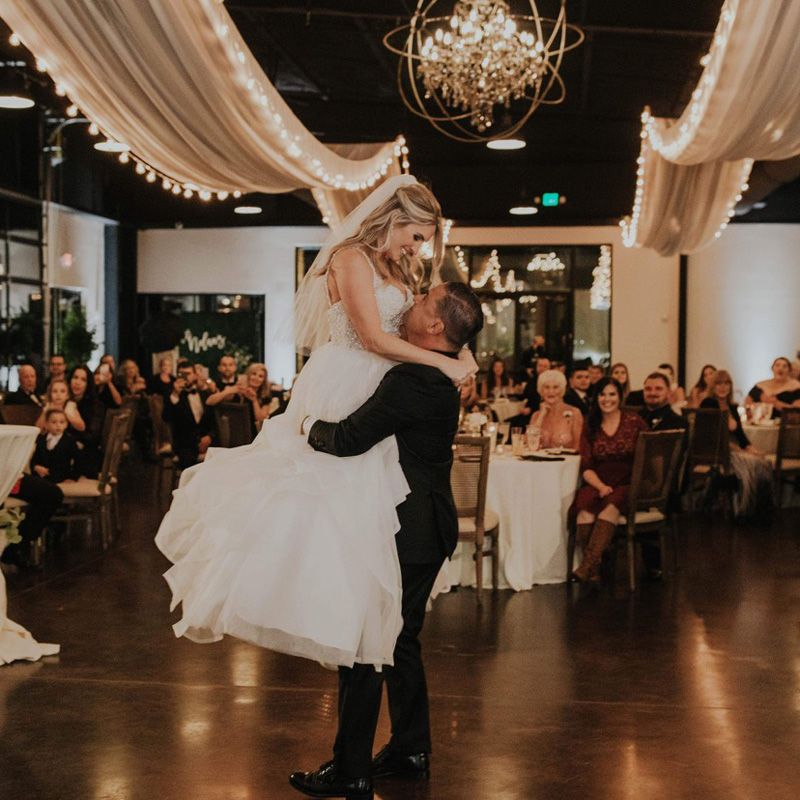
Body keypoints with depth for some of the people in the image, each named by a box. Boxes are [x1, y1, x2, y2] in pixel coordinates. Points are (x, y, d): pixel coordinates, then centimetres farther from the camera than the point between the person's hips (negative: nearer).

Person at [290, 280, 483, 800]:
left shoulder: (413, 379, -23)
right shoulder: (440, 376, 9)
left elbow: (348, 439, -25)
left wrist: (309, 425, -7)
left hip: (406, 533, -10)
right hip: (427, 528, 10)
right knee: (401, 640, 19)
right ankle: (411, 751, 29)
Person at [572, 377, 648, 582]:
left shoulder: (634, 422, 6)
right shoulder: (590, 427, 12)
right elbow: (586, 466, 7)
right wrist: (601, 486, -12)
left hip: (628, 485, -2)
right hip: (598, 485, 2)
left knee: (612, 505, -36)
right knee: (585, 505, -33)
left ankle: (587, 565, -44)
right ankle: (593, 571, -37)